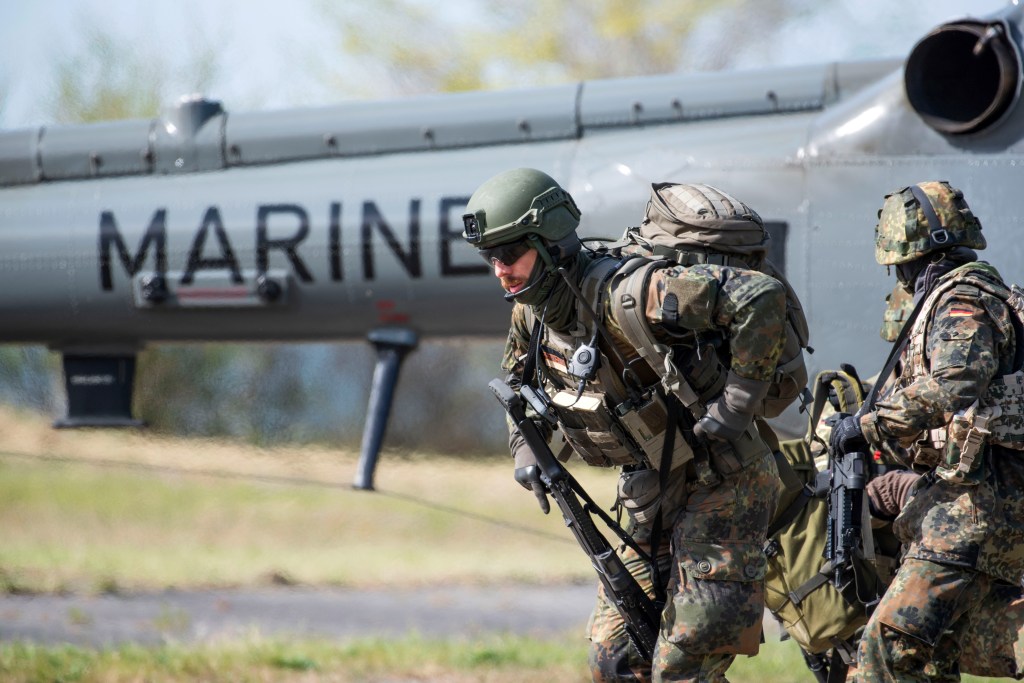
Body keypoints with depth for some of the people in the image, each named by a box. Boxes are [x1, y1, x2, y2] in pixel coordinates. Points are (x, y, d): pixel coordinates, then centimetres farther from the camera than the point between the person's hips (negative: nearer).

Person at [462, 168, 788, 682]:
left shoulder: (624, 295, -28)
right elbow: (521, 378, 23)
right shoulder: (532, 311, -1)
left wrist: (735, 403, -26)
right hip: (651, 498, 8)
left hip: (720, 483, -8)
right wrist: (524, 448, 6)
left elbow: (762, 297, -32)